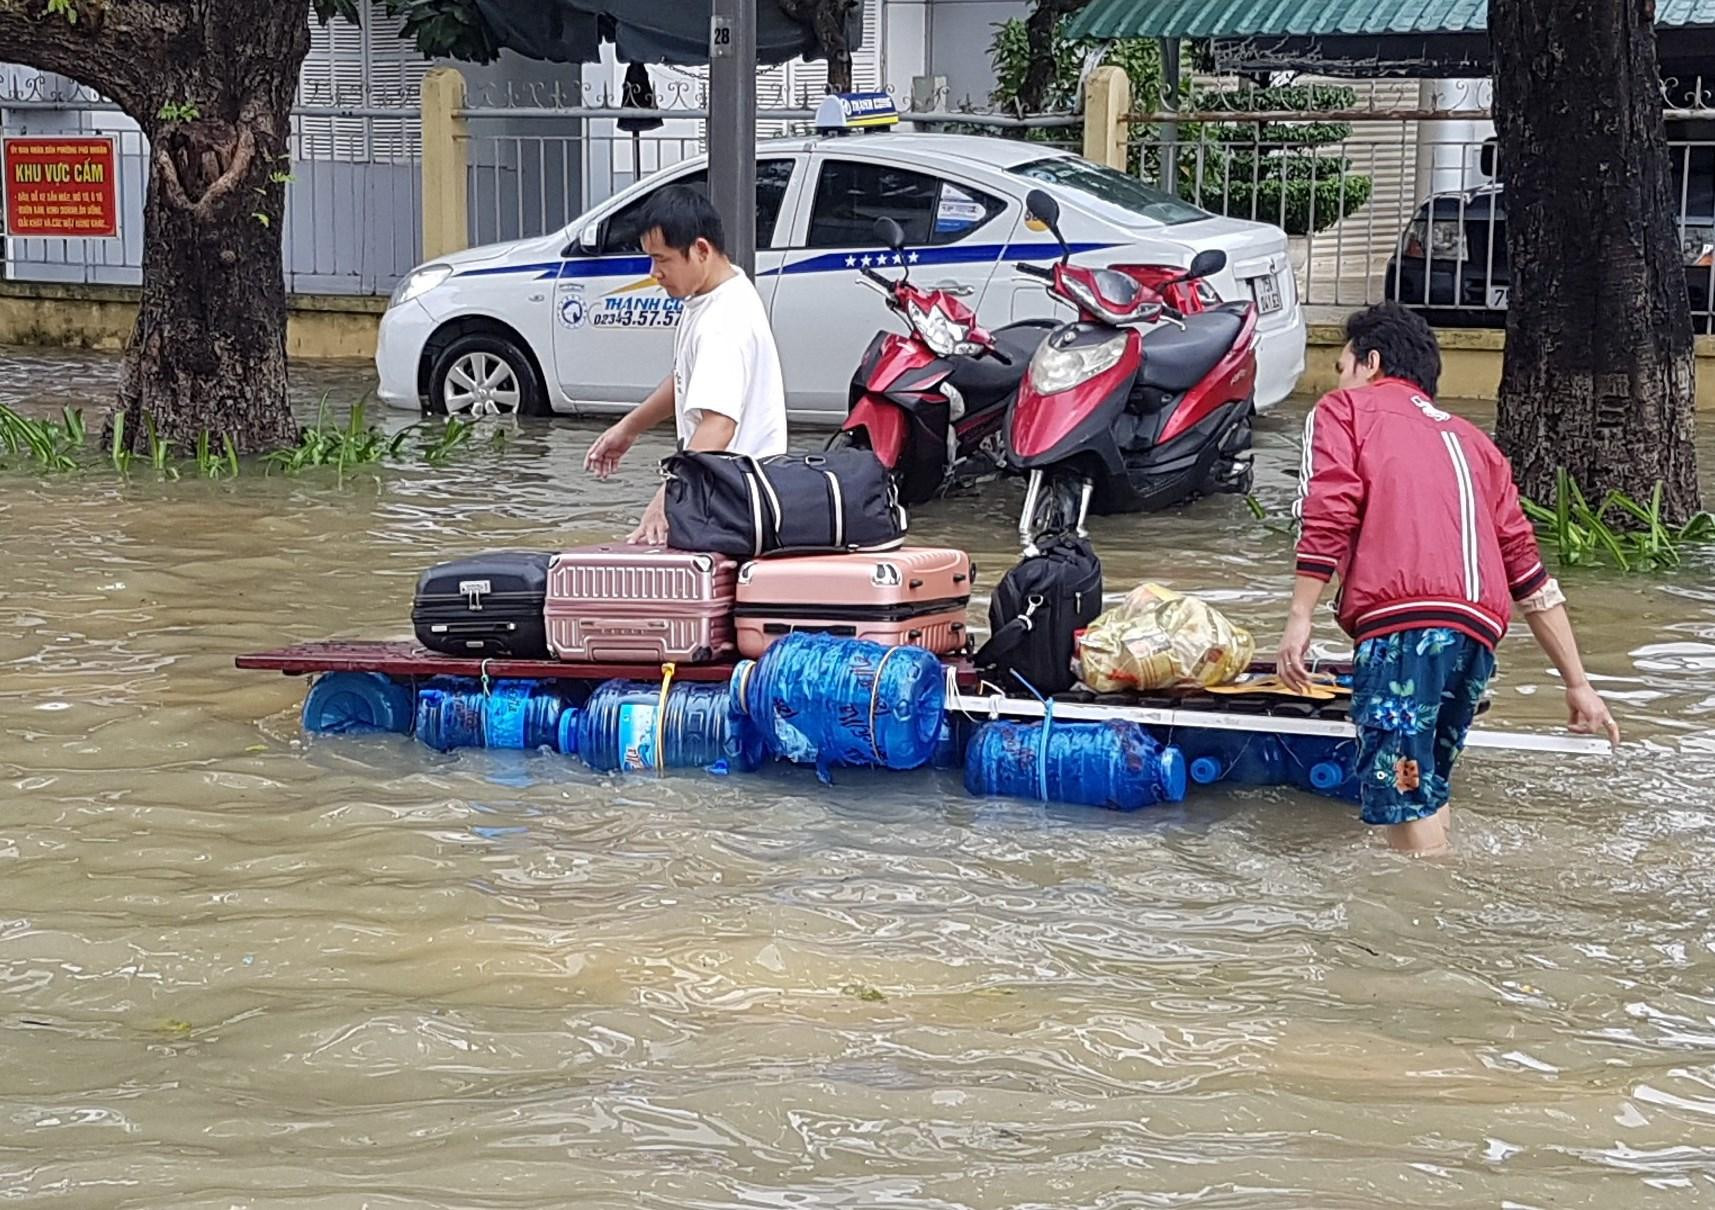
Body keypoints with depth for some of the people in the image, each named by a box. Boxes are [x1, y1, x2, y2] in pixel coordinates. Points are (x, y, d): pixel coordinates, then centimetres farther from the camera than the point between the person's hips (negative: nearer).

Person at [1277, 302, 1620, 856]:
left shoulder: (1343, 409, 18)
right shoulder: (1470, 439, 33)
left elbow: (1329, 514, -2)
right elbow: (1528, 569, 28)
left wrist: (1300, 617, -5)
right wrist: (1578, 684, 27)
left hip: (1404, 621, -6)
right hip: (1479, 629, 6)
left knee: (1402, 792, -11)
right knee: (1425, 785, 17)